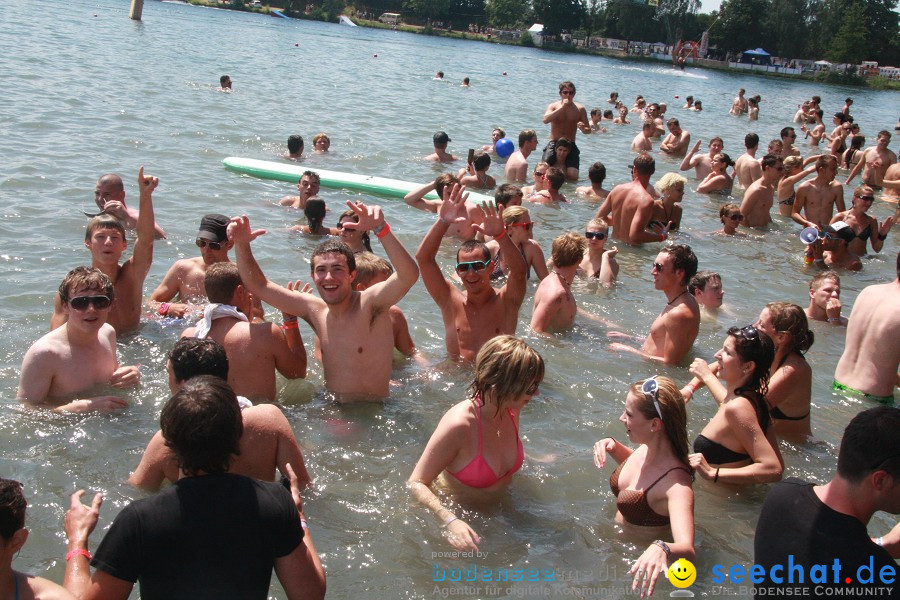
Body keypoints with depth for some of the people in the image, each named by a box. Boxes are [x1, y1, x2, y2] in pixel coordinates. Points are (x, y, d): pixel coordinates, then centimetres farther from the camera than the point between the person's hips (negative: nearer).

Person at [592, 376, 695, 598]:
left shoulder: (676, 483, -33)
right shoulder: (646, 449, -10)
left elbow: (688, 549, -45)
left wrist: (661, 549, -67)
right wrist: (614, 446, -4)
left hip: (639, 554, -8)